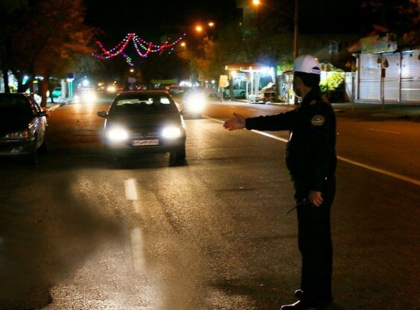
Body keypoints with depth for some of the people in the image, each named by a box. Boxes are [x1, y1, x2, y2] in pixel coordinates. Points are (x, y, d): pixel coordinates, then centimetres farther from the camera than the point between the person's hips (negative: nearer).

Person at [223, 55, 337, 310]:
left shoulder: (317, 109, -20)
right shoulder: (309, 106, 13)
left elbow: (323, 151, -27)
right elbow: (281, 120, 25)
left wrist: (315, 187, -28)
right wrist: (247, 123, 30)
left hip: (314, 186, -11)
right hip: (312, 183, 11)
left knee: (311, 241, -3)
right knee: (318, 239, 17)